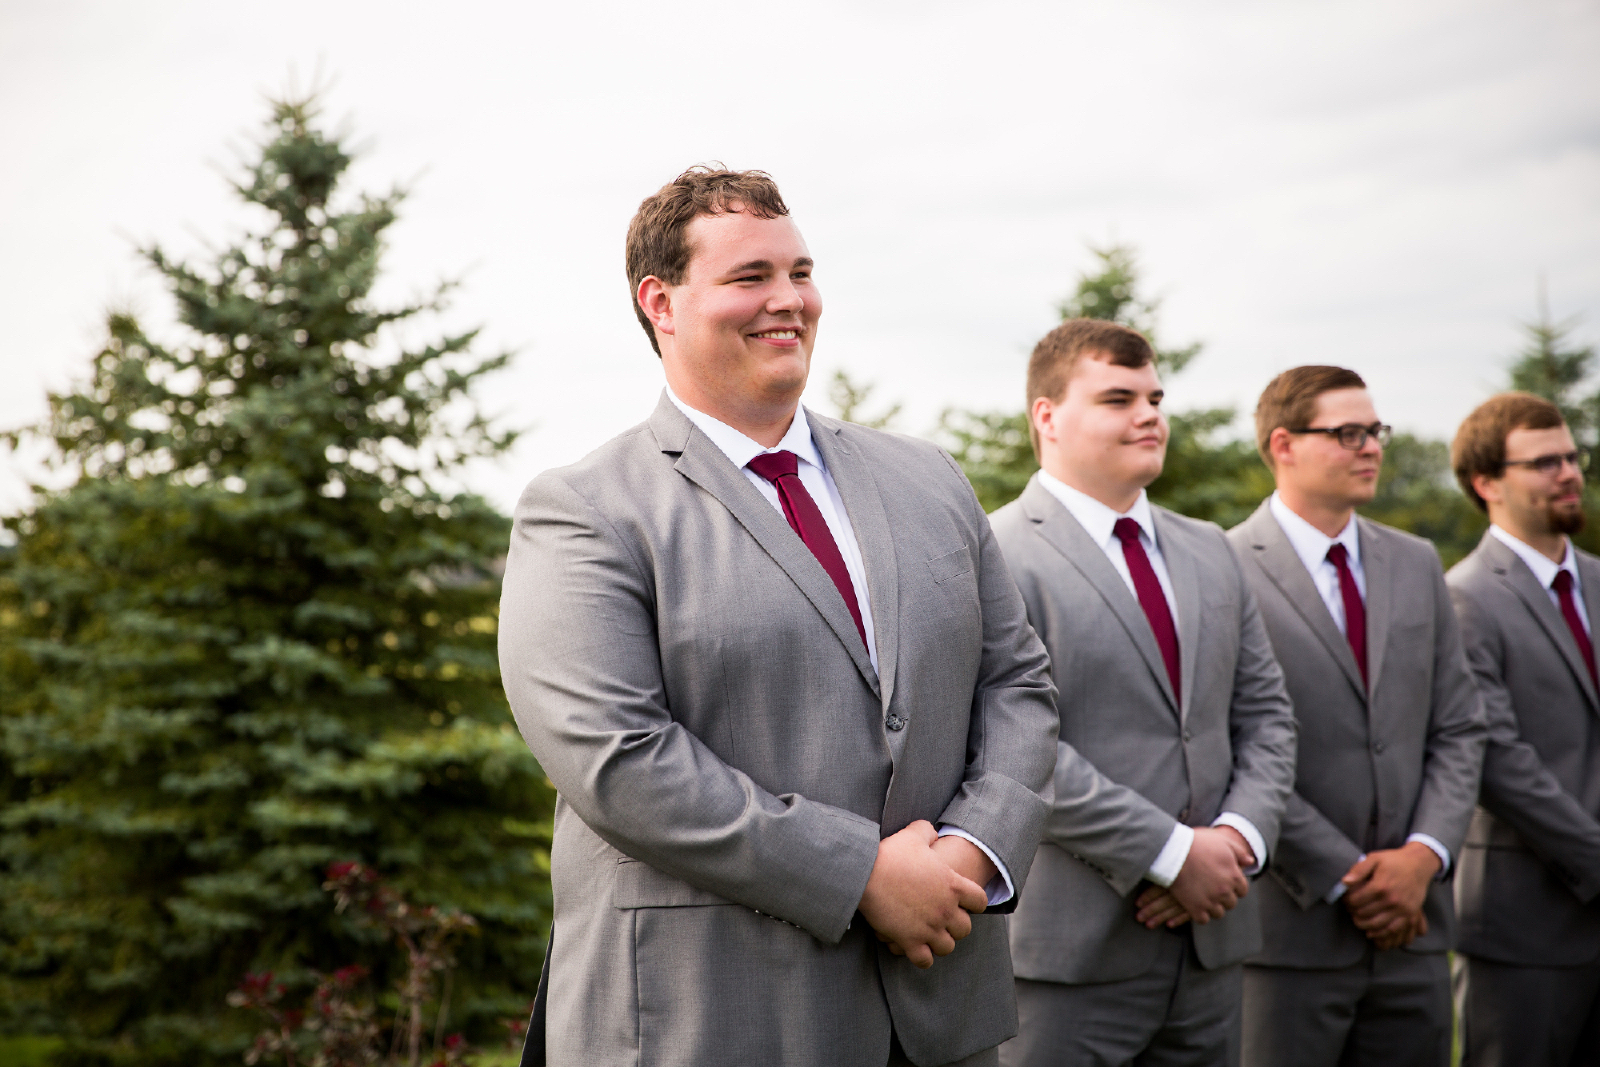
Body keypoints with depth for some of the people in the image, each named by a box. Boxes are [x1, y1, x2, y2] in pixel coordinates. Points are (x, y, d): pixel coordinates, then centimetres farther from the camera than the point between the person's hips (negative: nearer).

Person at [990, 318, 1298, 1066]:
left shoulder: (1209, 553, 15)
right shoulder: (999, 557, -9)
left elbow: (1265, 714, 14)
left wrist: (1239, 836, -4)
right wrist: (1172, 854, -16)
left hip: (1209, 945, 7)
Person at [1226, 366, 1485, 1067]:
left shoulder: (1417, 564, 13)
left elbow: (1458, 729, 11)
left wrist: (1425, 855, -4)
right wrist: (1349, 878, -12)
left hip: (1412, 928, 5)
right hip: (1291, 930, -5)